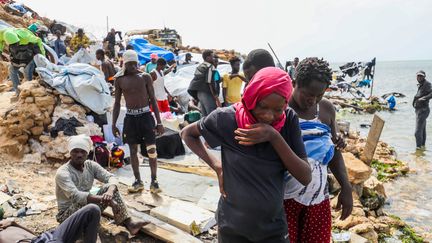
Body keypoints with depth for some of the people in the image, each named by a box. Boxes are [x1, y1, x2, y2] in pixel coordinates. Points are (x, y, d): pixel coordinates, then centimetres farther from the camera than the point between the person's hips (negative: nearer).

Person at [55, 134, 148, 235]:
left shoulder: (91, 165, -4)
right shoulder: (63, 173, -22)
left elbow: (110, 177, -13)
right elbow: (75, 196, -37)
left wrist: (110, 192, -37)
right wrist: (104, 199, -44)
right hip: (66, 213, -6)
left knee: (109, 187, -14)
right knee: (89, 205, -37)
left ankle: (128, 222, -17)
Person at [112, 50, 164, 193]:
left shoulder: (145, 77, 0)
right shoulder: (120, 80, 5)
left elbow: (153, 100, 1)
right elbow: (117, 103, 10)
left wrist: (159, 122, -3)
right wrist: (113, 124, 3)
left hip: (145, 115, -2)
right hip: (130, 117, 2)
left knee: (151, 149, -4)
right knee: (133, 150, 9)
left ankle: (154, 181, 10)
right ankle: (138, 181, 22)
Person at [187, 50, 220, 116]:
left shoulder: (199, 67, 15)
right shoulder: (210, 67, -10)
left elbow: (197, 81, 16)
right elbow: (210, 83, -17)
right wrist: (217, 98, -16)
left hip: (199, 92, 9)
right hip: (207, 93, -9)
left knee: (205, 116, 13)